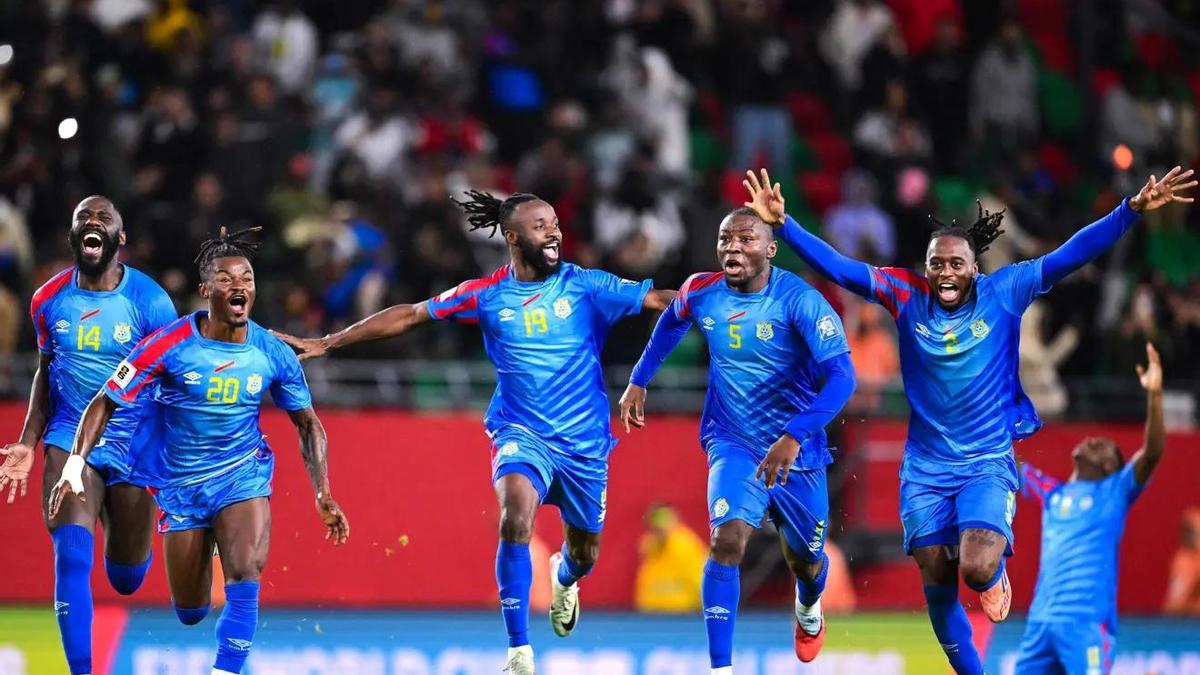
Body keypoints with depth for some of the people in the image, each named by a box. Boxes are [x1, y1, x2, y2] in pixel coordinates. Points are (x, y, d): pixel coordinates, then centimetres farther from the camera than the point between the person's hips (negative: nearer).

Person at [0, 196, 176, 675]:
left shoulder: (150, 301, -10)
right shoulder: (49, 299, 0)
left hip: (135, 447, -1)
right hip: (70, 439, 1)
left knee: (127, 580, 13)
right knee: (72, 558, -21)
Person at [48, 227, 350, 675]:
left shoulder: (273, 355, -9)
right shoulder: (170, 345, -16)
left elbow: (307, 424, 5)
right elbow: (105, 403, -11)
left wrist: (323, 495, -4)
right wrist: (75, 466, -24)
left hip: (243, 477, 0)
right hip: (181, 486, 0)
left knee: (245, 578, -27)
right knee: (189, 614, 9)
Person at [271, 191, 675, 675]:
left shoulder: (585, 286, -5)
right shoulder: (488, 295, -3)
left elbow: (658, 300, -10)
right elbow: (409, 316, 4)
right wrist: (326, 343, 4)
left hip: (584, 442, 1)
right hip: (522, 432, -1)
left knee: (584, 553, 12)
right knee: (515, 519, -29)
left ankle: (563, 577, 54)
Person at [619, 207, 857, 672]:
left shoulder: (800, 301, -22)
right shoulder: (700, 293, -8)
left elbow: (841, 376, -31)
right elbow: (672, 321, 19)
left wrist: (795, 436, -41)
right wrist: (639, 380, 15)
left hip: (798, 451, -1)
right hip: (734, 445, 1)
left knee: (805, 563, 16)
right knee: (727, 540, -24)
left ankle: (808, 606, 55)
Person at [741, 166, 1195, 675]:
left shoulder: (1004, 292, -7)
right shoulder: (906, 295, -4)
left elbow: (1071, 256, -12)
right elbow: (837, 267, -6)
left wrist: (1133, 209, -20)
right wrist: (783, 225, -16)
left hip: (988, 463, -2)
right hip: (926, 467, 3)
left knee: (977, 569, -22)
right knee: (938, 586, 6)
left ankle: (996, 573, 16)